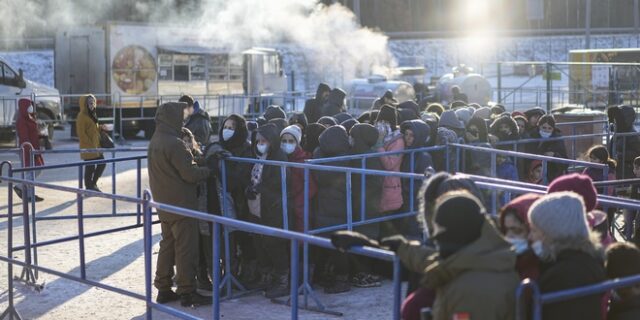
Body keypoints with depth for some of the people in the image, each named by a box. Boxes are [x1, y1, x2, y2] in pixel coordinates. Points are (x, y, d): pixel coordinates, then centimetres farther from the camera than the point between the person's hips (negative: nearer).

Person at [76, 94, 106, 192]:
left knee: (102, 163, 11)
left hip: (95, 145, 9)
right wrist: (91, 144, -19)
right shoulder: (82, 116, -14)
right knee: (90, 167, -1)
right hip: (87, 147, -9)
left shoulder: (92, 114, 14)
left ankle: (93, 183, 25)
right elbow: (81, 133, -18)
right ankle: (89, 187, 11)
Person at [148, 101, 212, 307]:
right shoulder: (174, 143, -20)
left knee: (167, 245, 15)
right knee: (186, 248, -1)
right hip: (181, 203, -9)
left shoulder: (155, 141, 9)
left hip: (164, 203, 9)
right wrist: (207, 171, -3)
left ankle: (163, 289, 20)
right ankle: (187, 292, 4)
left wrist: (195, 164, 8)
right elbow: (189, 174, -20)